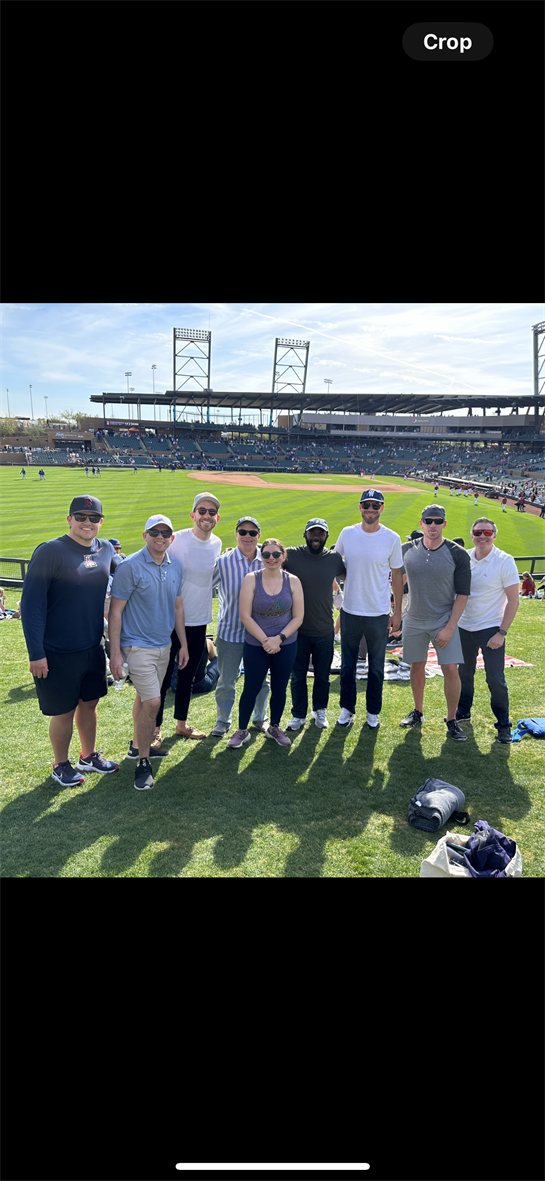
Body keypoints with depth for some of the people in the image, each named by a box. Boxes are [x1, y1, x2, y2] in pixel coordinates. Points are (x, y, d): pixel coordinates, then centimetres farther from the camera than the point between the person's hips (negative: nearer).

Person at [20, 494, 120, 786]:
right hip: (57, 653, -5)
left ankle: (89, 756, 40)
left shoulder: (107, 550, 1)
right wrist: (36, 653, -18)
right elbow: (31, 603, -16)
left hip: (93, 648, 6)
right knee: (64, 712, 9)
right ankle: (61, 765, 32)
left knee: (89, 704, 19)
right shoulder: (50, 551, -16)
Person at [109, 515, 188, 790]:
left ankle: (138, 745, 35)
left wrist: (183, 644, 14)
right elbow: (115, 611, -13)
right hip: (137, 646, -6)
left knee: (145, 697, 18)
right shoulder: (130, 566, -14)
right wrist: (115, 653, -16)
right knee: (152, 702, -12)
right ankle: (143, 762, 3)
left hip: (164, 645, 6)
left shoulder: (176, 566, 5)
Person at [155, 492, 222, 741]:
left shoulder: (217, 544, 4)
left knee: (187, 676, 18)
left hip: (199, 621, 6)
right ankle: (154, 727, 18)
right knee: (163, 676, 3)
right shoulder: (177, 540, -14)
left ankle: (181, 723, 32)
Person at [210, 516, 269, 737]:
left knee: (260, 679, 16)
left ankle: (260, 718, 37)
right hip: (230, 630, -2)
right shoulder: (223, 562, -10)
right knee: (226, 681, 10)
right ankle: (223, 720, 30)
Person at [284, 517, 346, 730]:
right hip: (298, 630, -1)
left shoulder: (335, 558, -3)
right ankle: (299, 714, 31)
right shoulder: (291, 554, -9)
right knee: (297, 676, 13)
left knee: (322, 676, 17)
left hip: (325, 632, 2)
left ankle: (320, 710, 39)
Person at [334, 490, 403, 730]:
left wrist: (397, 612, 0)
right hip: (350, 611, 1)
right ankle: (347, 708, 28)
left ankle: (373, 712, 26)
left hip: (379, 614, -1)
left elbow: (397, 576, 1)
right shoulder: (347, 534, -2)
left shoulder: (392, 539, -6)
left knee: (376, 667, 11)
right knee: (347, 665, 12)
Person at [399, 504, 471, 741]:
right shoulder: (407, 550, -3)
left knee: (450, 669, -7)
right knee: (417, 667, 12)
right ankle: (418, 712, 30)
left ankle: (451, 720, 11)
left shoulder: (458, 554, -10)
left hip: (444, 621, -2)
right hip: (414, 621, 2)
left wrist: (449, 628, -13)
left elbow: (462, 594, -8)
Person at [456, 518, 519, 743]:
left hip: (490, 629, -4)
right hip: (464, 627, 4)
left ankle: (503, 724, 13)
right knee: (464, 673, 17)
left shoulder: (505, 561, -12)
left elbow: (513, 600, -11)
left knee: (495, 679, -4)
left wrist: (502, 633, -15)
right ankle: (463, 712, 35)